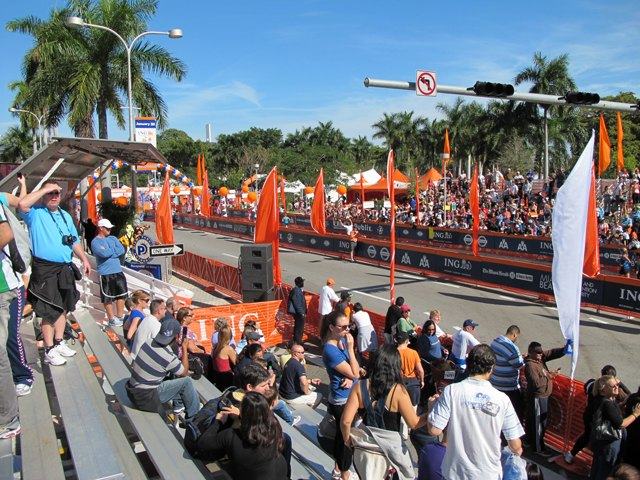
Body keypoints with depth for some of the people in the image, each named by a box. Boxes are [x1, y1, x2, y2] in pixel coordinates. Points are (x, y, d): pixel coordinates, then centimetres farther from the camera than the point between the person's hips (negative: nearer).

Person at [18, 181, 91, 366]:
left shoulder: (66, 216, 15)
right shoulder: (35, 213, -4)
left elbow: (74, 241, 21)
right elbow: (22, 204, -28)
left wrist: (84, 259, 14)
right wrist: (45, 189, -19)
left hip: (65, 269, 7)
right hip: (45, 270, -7)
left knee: (62, 308, 15)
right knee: (49, 311, -3)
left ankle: (59, 343, 28)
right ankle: (49, 351, 7)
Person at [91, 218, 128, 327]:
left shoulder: (113, 238, 13)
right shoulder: (95, 242, -6)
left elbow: (122, 250, 0)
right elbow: (104, 253, -20)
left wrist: (109, 252, -13)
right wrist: (115, 249, -4)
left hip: (118, 271, 6)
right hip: (105, 274, -6)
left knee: (122, 294, 10)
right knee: (107, 297, 1)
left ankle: (120, 316, 22)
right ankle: (112, 319, 10)